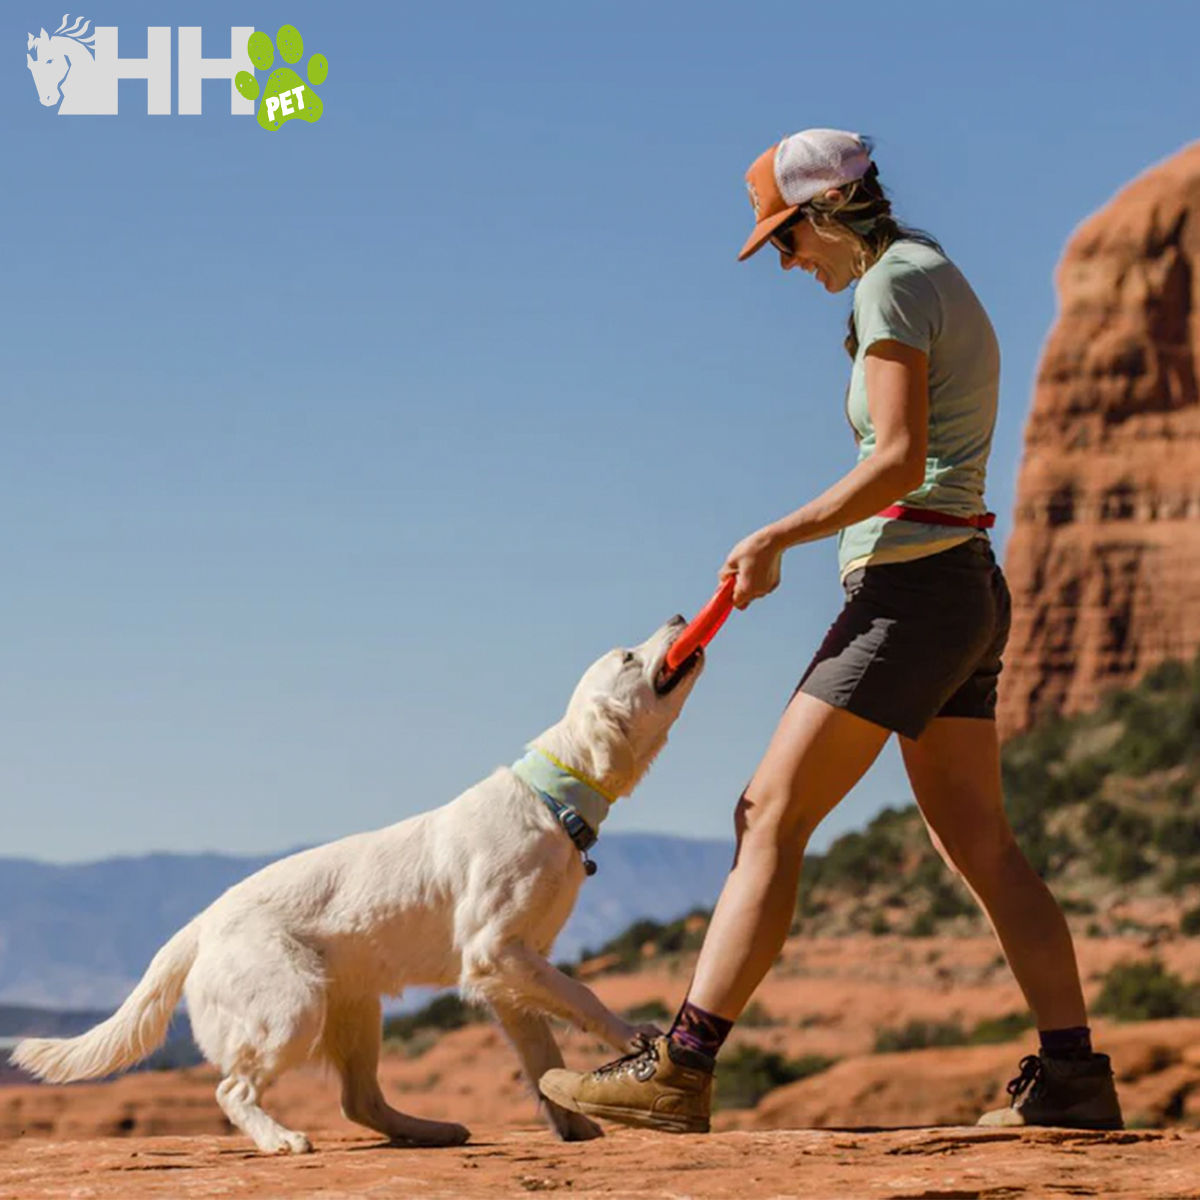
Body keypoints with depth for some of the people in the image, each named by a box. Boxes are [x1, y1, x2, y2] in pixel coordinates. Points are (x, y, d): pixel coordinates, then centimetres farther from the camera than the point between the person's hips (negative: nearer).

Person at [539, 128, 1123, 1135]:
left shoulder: (893, 286, -10)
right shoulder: (938, 280, 19)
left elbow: (898, 460, -20)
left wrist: (775, 539, -15)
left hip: (912, 588, -10)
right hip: (969, 595, 10)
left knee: (771, 816, -9)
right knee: (980, 844, 10)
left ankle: (681, 1070, -9)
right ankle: (1074, 1075, 8)